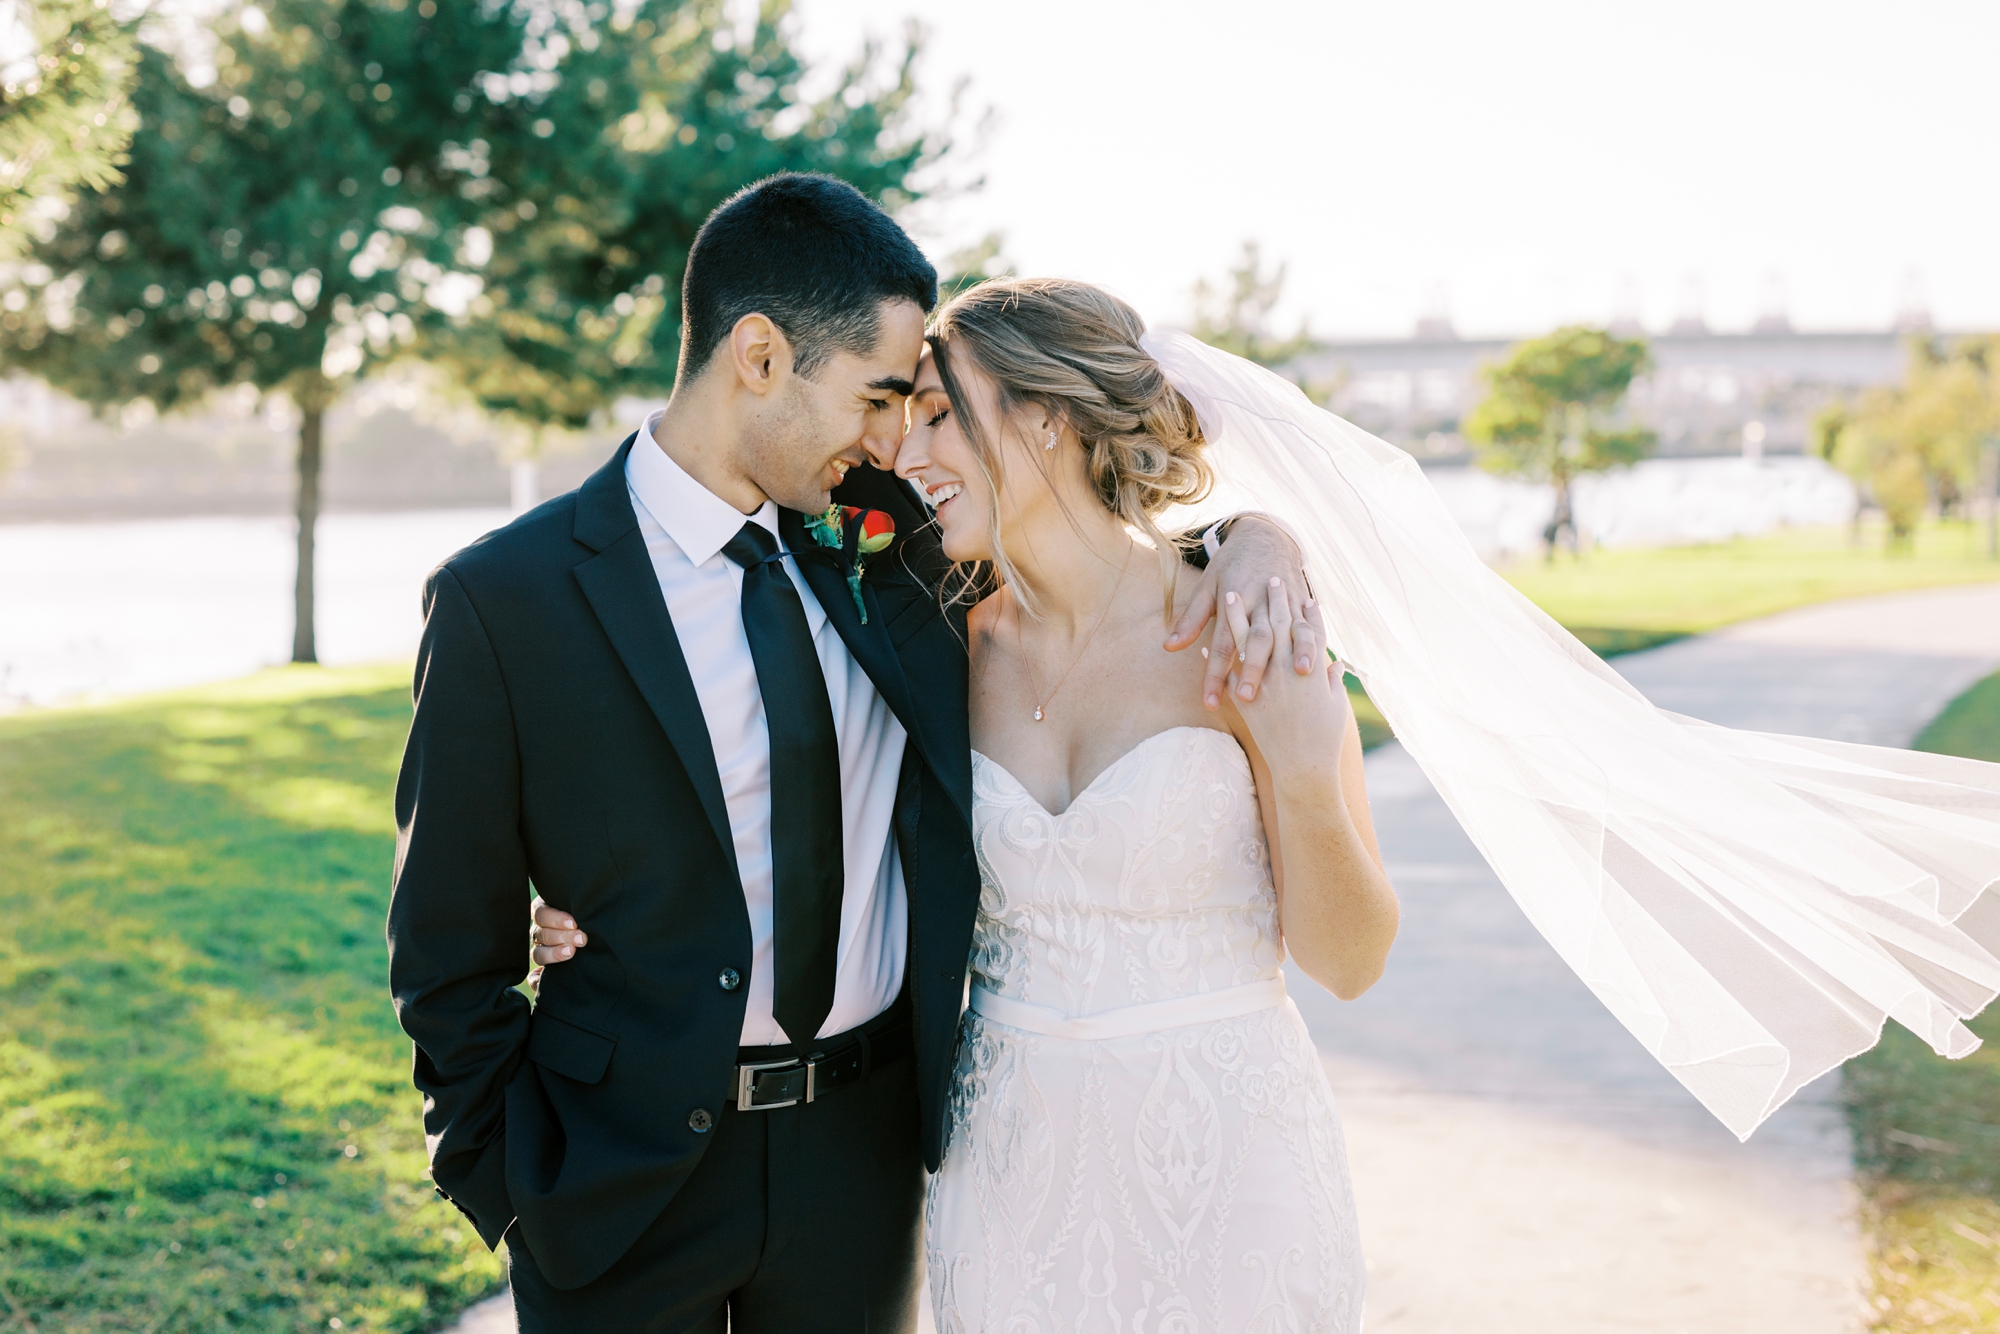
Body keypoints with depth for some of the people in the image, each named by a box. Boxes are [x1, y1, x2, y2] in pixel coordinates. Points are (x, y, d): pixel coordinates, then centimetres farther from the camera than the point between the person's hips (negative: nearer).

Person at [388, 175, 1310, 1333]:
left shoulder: (886, 528, -1)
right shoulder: (502, 599, -13)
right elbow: (451, 956, -6)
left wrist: (1251, 534, -8)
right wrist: (518, 1194, -5)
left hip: (869, 1150, 4)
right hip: (628, 1180, -4)